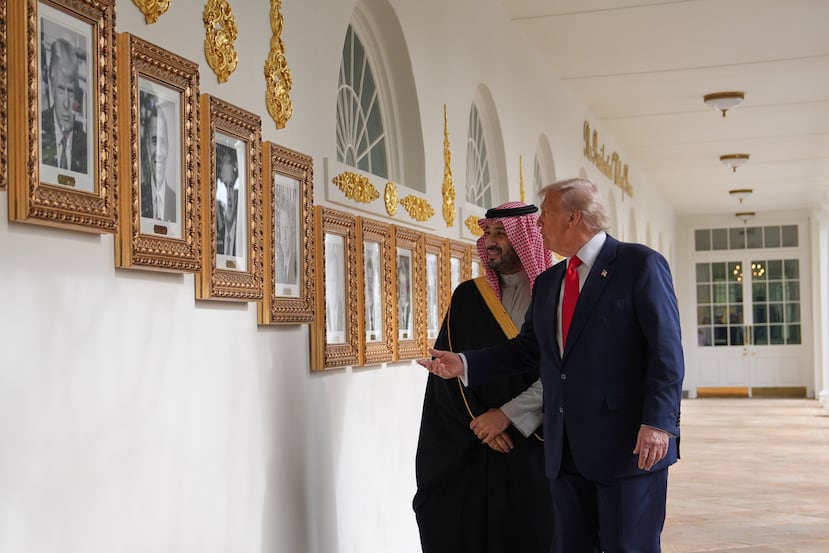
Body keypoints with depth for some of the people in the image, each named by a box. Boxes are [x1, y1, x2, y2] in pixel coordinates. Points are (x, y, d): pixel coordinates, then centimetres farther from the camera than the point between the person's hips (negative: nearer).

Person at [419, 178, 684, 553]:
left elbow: (666, 351, -11)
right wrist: (465, 364, 10)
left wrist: (657, 423, -19)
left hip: (628, 444, -7)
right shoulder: (547, 283, 16)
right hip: (566, 451, 7)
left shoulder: (641, 265, -6)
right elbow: (527, 347, 20)